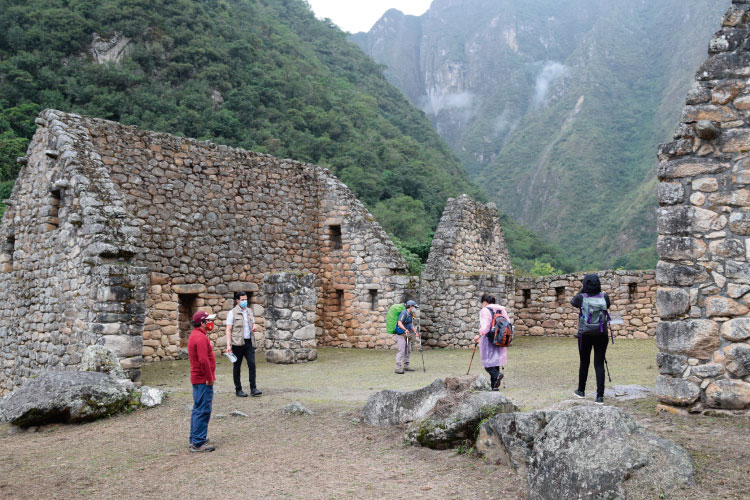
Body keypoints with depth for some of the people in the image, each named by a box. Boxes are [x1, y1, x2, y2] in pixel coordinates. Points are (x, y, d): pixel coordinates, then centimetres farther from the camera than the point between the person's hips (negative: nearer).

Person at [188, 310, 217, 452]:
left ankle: (195, 439, 25)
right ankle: (198, 443, -5)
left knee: (198, 410, 17)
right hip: (203, 381, -11)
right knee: (203, 411, -7)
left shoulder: (194, 335, 16)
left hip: (197, 380, 11)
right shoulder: (200, 338, -18)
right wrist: (209, 379, -18)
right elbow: (204, 360, -24)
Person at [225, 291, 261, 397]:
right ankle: (238, 390, 13)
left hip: (249, 342, 4)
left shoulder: (249, 311, 13)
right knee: (237, 366, 5)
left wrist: (255, 326, 2)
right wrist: (228, 345, -14)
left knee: (252, 364, -5)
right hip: (238, 343, -4)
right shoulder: (232, 313, -3)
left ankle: (253, 389, -2)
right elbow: (228, 330, -6)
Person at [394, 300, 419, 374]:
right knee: (401, 351, -14)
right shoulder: (404, 313, -16)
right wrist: (405, 330, -39)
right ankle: (398, 368, -14)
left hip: (407, 335, 9)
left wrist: (415, 332, 13)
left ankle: (406, 366, 20)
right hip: (401, 335, -9)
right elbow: (399, 324, -27)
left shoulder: (411, 315, 13)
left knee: (408, 351, 11)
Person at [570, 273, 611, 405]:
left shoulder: (581, 298, -9)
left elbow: (572, 302, 12)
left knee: (584, 363, 16)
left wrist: (581, 290, 7)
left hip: (585, 335, -1)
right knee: (599, 364, 2)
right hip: (601, 334, 1)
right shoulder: (604, 297, -5)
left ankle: (581, 391, 32)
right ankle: (600, 396, -3)